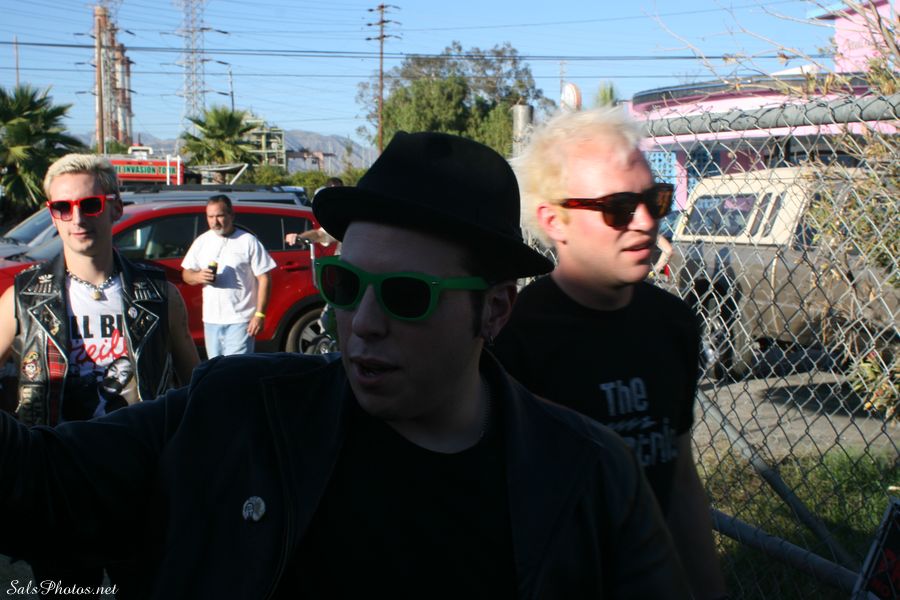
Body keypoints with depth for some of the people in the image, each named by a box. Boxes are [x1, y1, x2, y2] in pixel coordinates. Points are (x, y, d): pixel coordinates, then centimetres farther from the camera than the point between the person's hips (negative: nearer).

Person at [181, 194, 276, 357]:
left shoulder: (248, 241, -4)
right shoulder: (202, 242, 10)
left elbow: (264, 279, -6)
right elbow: (186, 274, 14)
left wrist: (259, 314, -13)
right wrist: (198, 277, -11)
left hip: (240, 320, -5)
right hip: (211, 319, 6)